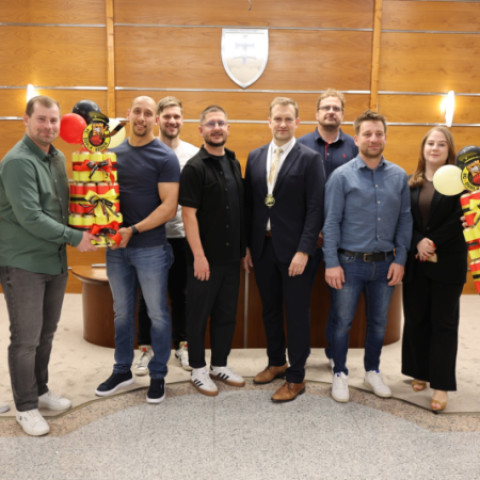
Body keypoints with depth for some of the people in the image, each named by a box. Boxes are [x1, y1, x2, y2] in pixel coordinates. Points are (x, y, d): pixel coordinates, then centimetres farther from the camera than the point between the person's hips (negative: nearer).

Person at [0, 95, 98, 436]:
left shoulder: (57, 158, 10)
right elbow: (29, 216, -20)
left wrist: (85, 232, 4)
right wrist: (74, 238, -16)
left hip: (56, 260, 7)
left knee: (47, 332, 17)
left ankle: (40, 390, 34)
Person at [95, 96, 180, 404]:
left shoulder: (165, 158, -7)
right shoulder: (114, 153, 8)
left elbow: (169, 207, -13)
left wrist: (133, 230, -19)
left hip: (150, 248, -4)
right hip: (116, 247, 5)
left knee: (158, 314, 7)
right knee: (122, 312, 15)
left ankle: (158, 375, 22)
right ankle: (122, 370, 31)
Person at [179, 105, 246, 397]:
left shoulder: (234, 163, 10)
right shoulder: (195, 167, -10)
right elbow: (189, 213, -14)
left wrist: (244, 247, 12)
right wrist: (199, 255, -18)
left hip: (232, 256, 7)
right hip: (206, 258, -6)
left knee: (227, 314, 15)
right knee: (199, 315, 7)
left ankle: (220, 366, 29)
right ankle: (198, 370, 21)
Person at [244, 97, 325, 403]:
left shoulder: (310, 158, -6)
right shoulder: (255, 157, 9)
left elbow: (315, 209, -10)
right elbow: (249, 204, 10)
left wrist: (304, 251, -16)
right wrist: (247, 246, 6)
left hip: (294, 250, -5)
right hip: (262, 247, 5)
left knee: (297, 314, 5)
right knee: (270, 309, 17)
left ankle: (296, 378, 18)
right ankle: (276, 362, 36)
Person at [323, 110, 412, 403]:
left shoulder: (399, 176, 4)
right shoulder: (342, 176, -6)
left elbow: (405, 221, 5)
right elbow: (331, 222, -7)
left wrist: (400, 260, -1)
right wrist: (331, 263, -12)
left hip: (385, 263, 3)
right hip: (350, 263, -3)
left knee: (379, 322, 16)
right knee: (342, 322, 7)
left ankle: (373, 371, 35)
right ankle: (340, 374, 26)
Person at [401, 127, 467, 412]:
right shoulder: (411, 182, 7)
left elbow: (460, 219, -10)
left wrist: (433, 243, -15)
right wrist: (418, 243, -14)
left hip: (447, 263, -3)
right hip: (416, 261, 4)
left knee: (444, 322, 2)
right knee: (416, 319, 10)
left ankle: (441, 384, 8)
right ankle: (420, 372, 25)